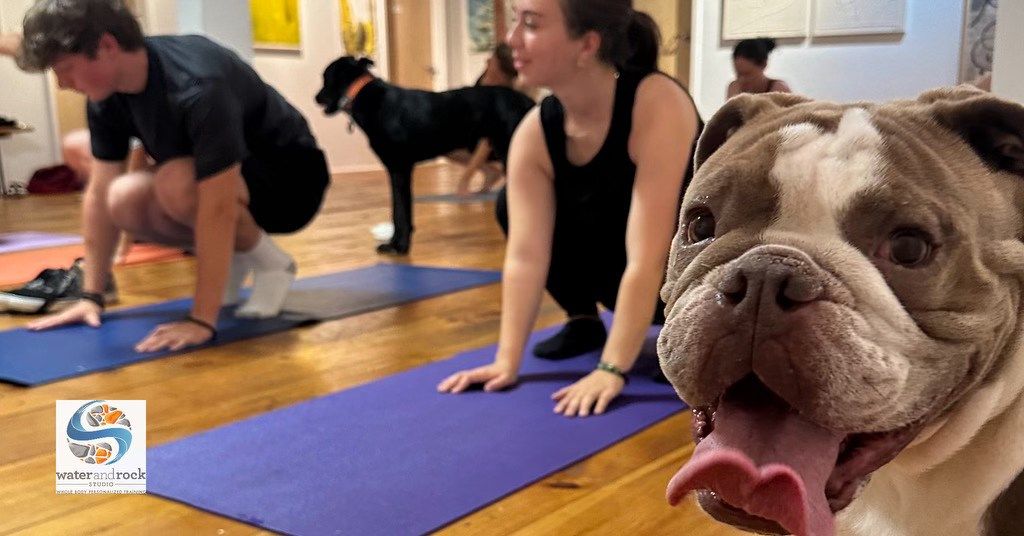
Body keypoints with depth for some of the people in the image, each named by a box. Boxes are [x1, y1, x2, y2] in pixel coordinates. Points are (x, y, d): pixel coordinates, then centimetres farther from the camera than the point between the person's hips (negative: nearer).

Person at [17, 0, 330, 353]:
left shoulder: (197, 87, -34)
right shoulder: (107, 96, -10)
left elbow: (217, 209, -37)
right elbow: (100, 195, -5)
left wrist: (201, 321, -37)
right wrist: (91, 295, -7)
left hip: (290, 177, -7)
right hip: (225, 177, 8)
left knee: (177, 184, -35)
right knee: (124, 199, -18)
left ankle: (270, 263, -9)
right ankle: (235, 253, 5)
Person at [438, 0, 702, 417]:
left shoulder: (658, 105, -34)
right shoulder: (534, 133, -17)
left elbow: (647, 259, -37)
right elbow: (525, 256, -20)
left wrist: (612, 370, -37)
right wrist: (507, 361, -26)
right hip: (622, 270, 5)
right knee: (511, 204, -11)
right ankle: (584, 321, 8)